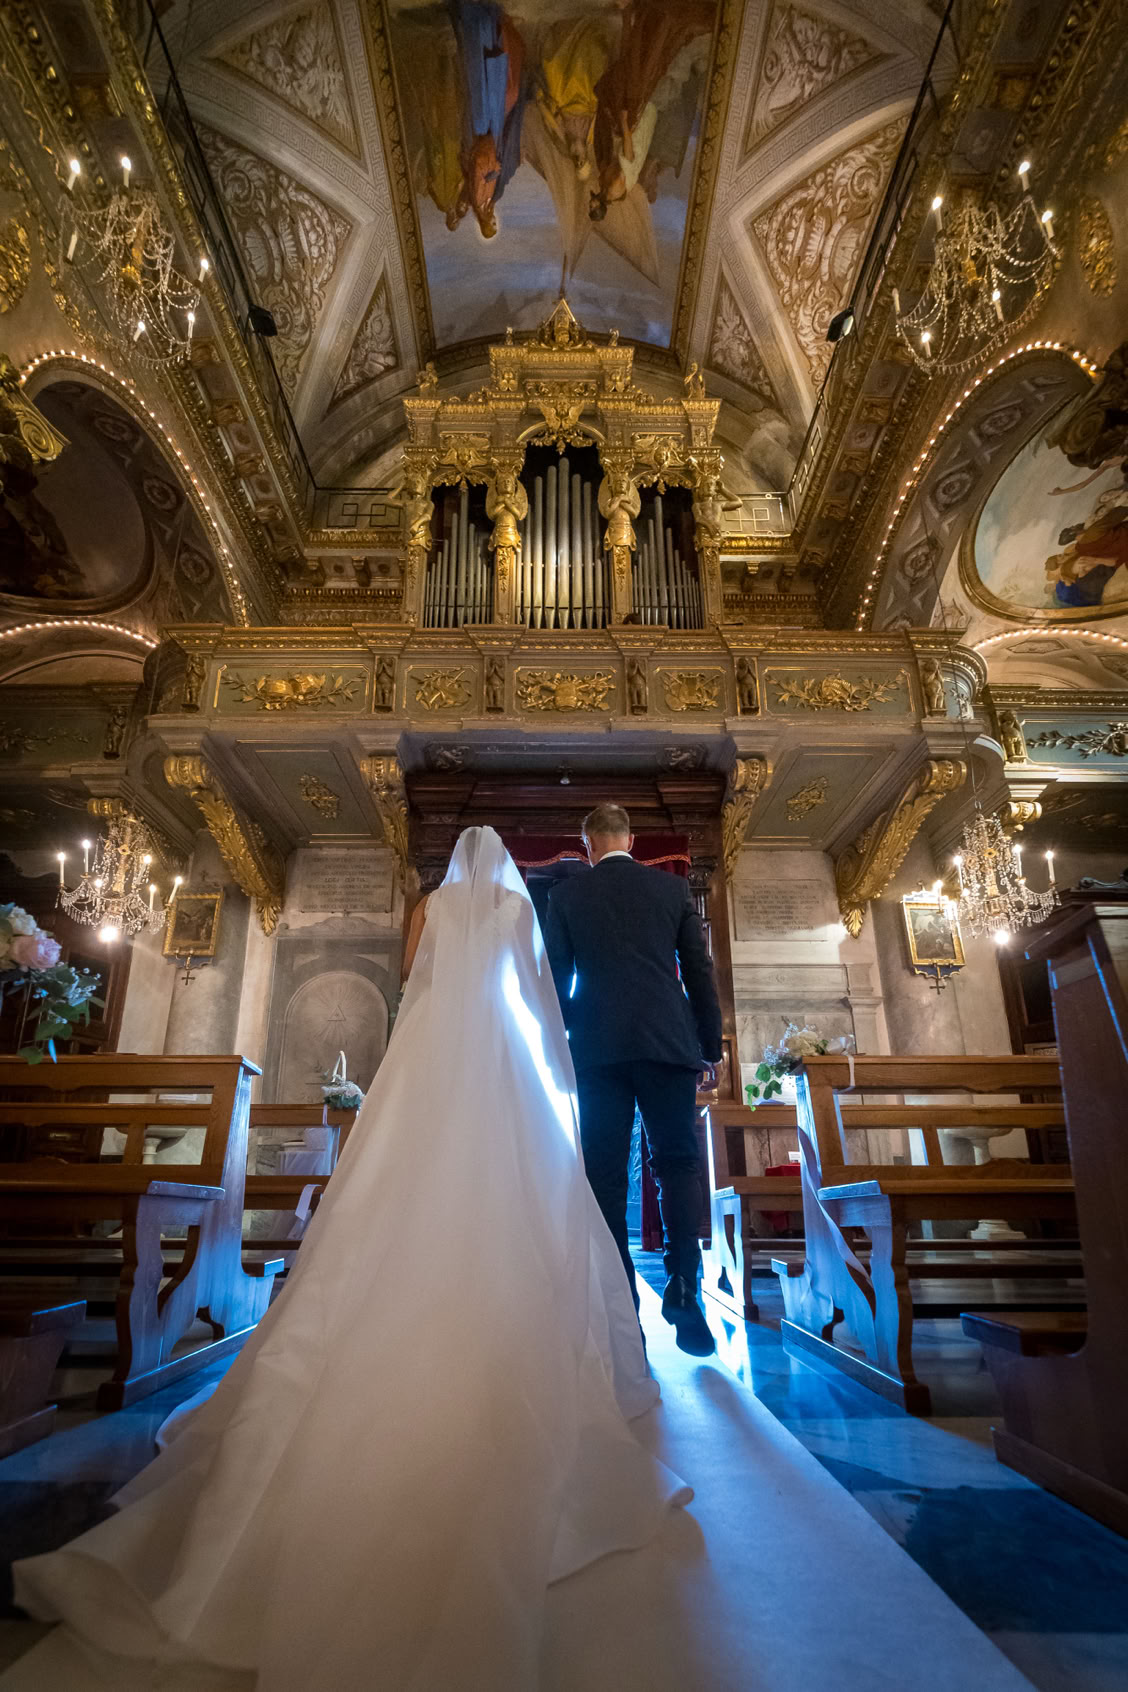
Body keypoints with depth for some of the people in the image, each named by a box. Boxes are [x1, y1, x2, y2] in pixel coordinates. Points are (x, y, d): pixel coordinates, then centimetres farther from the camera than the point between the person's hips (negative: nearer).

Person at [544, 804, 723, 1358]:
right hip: (669, 1042, 1)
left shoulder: (565, 895, 7)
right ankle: (681, 1285, -7)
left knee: (606, 1173, 4)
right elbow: (700, 972, 7)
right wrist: (711, 1045, 13)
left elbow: (554, 979, 6)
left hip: (598, 1048, 0)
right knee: (677, 1162, 9)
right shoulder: (673, 888, 9)